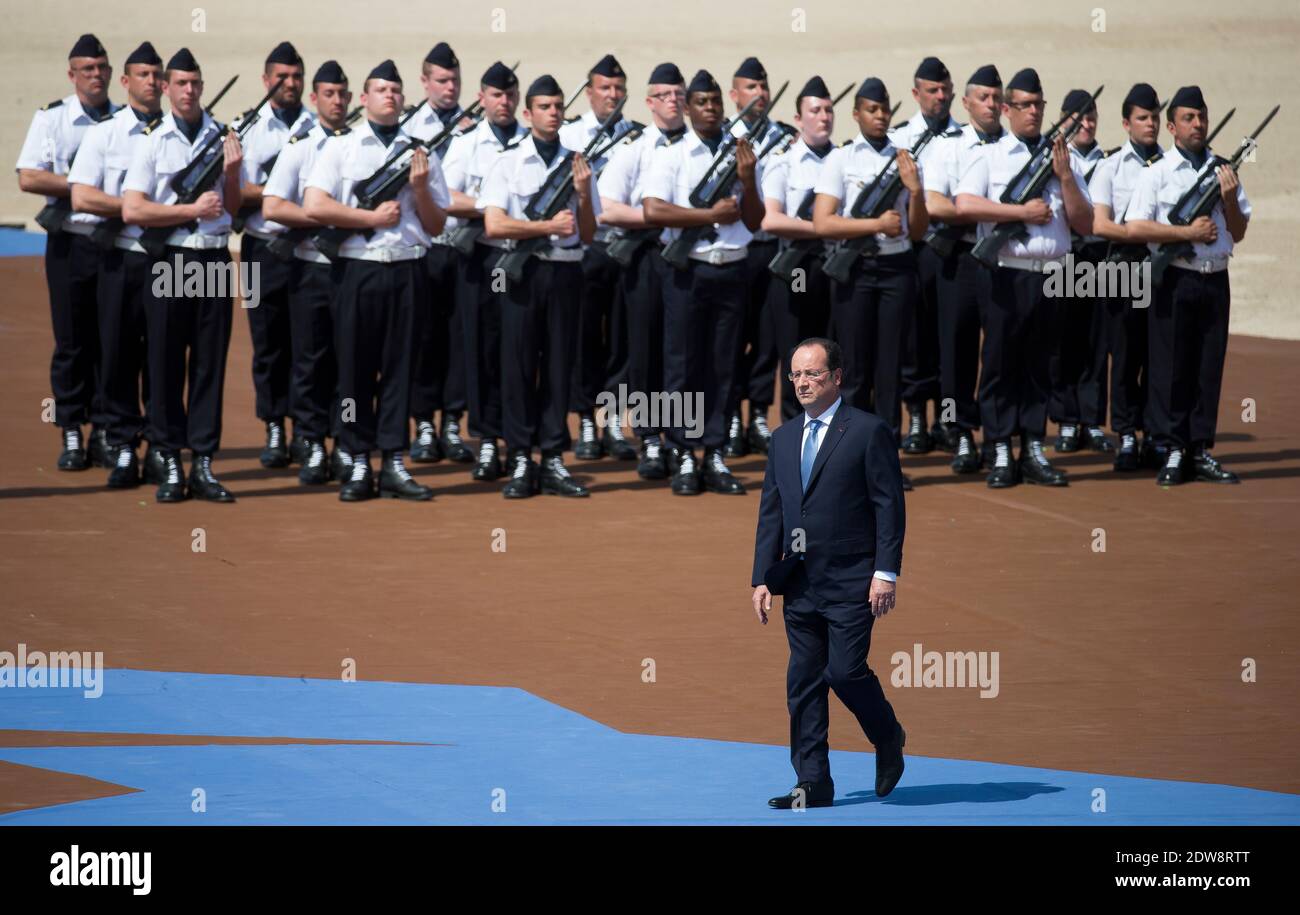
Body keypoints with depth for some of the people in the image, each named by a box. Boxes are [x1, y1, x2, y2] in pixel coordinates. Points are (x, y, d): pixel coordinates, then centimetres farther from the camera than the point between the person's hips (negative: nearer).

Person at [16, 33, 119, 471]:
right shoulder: (51, 118, 1)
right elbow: (28, 178, -9)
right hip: (71, 242, -2)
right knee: (71, 342, 0)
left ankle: (104, 433, 9)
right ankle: (71, 435, 5)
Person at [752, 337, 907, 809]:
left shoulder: (870, 432, -4)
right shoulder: (784, 438, 14)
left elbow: (889, 506, -7)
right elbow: (770, 513, 14)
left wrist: (886, 574, -13)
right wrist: (762, 578, 7)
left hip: (850, 580, -6)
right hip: (800, 583, 6)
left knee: (845, 670, -12)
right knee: (804, 682, 4)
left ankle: (888, 738, 17)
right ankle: (813, 785, 8)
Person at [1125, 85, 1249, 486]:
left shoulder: (1224, 172, 12)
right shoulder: (1158, 174, 1)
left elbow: (1238, 233, 14)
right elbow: (1134, 228, -9)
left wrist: (1229, 200, -4)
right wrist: (1187, 232, -13)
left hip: (1215, 280, 4)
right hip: (1174, 280, -4)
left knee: (1209, 368, 5)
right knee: (1170, 367, -3)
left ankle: (1201, 450, 10)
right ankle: (1173, 451, 2)